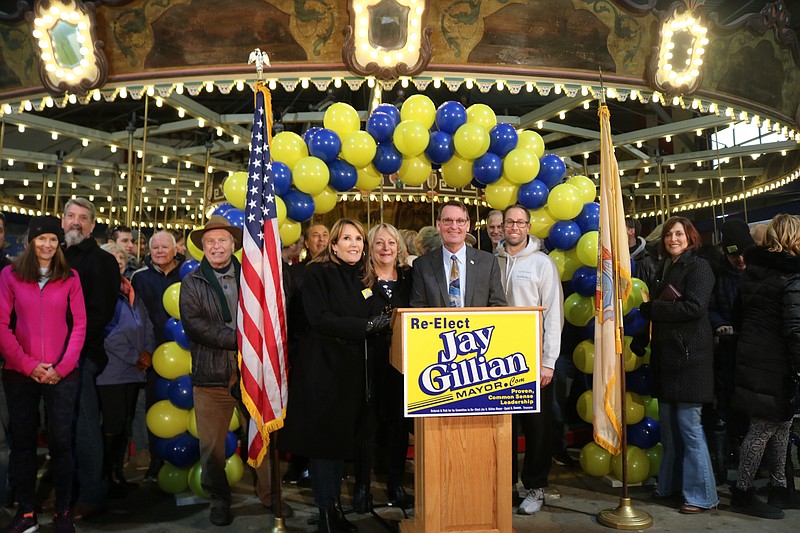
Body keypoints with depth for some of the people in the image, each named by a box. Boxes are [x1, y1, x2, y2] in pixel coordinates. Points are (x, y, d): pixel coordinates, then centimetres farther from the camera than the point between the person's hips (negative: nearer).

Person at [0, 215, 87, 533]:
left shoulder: (70, 278, 4)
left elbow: (79, 326, 2)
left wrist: (62, 367, -8)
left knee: (61, 442, 4)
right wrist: (28, 364, -9)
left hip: (62, 375, 0)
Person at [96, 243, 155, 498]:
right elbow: (106, 331, -14)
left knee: (125, 424, 11)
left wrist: (148, 352, -2)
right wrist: (134, 357, -12)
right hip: (111, 369, -7)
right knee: (113, 425, -3)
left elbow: (146, 324, 15)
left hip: (134, 370, 7)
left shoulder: (132, 293, 17)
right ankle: (107, 479, 10)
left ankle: (118, 474, 22)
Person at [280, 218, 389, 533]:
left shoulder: (363, 279, 13)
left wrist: (381, 324, -5)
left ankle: (336, 507, 22)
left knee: (342, 436, 11)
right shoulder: (317, 273, -6)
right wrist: (365, 325, -19)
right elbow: (319, 318, -18)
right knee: (323, 437, 0)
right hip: (322, 367, -6)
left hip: (351, 369, 6)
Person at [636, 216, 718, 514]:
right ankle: (671, 484, 25)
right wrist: (639, 342, 14)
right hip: (665, 355, 8)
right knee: (669, 425, 13)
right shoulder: (664, 269, 17)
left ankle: (701, 495, 7)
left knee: (689, 425, -4)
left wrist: (649, 307, -13)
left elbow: (694, 307, -19)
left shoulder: (698, 267, -6)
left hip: (689, 356, -7)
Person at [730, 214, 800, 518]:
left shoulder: (752, 270, 10)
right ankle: (743, 493, 9)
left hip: (750, 354, 8)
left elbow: (739, 313, 16)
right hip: (774, 363, -8)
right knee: (765, 427, 1)